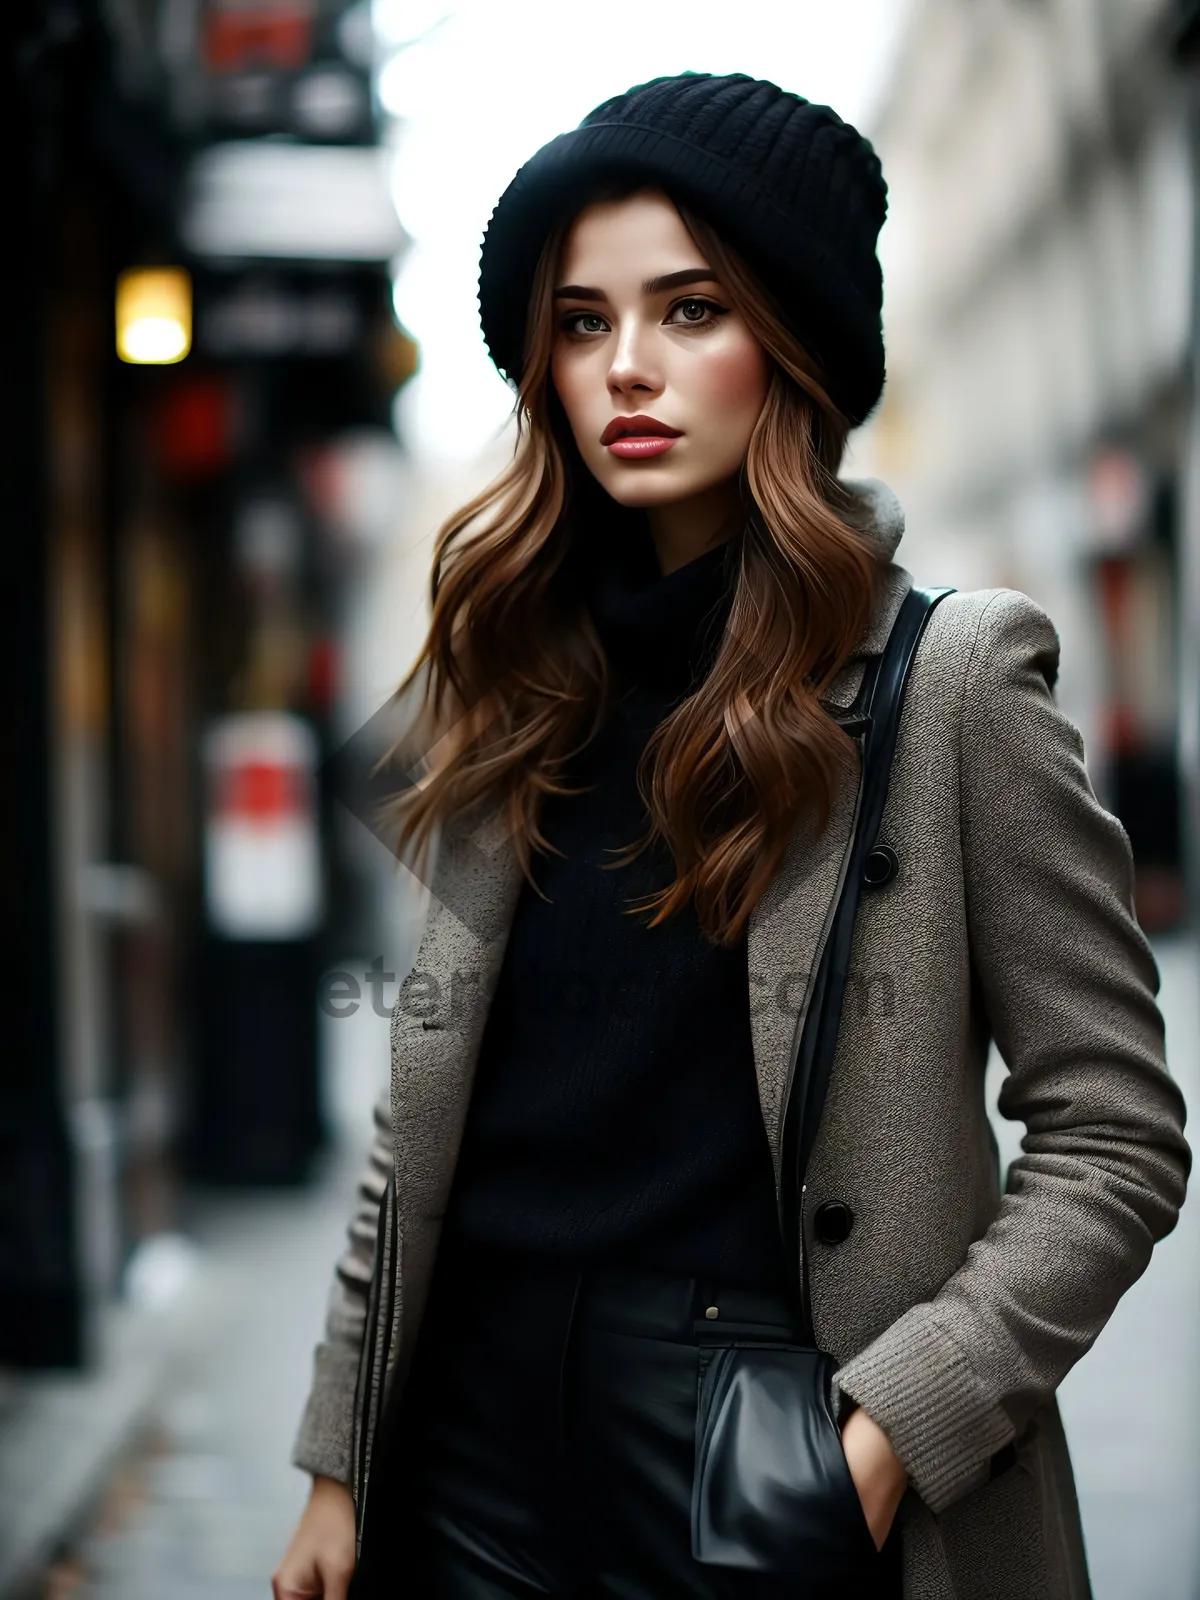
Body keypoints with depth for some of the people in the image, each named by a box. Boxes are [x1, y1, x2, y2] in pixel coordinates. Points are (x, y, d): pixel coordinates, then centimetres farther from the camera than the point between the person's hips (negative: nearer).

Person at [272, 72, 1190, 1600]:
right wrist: (338, 1465, 8)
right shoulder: (525, 675, 7)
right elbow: (428, 1099, 10)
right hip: (480, 1413, 4)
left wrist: (894, 1421, -19)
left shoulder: (952, 675, -7)